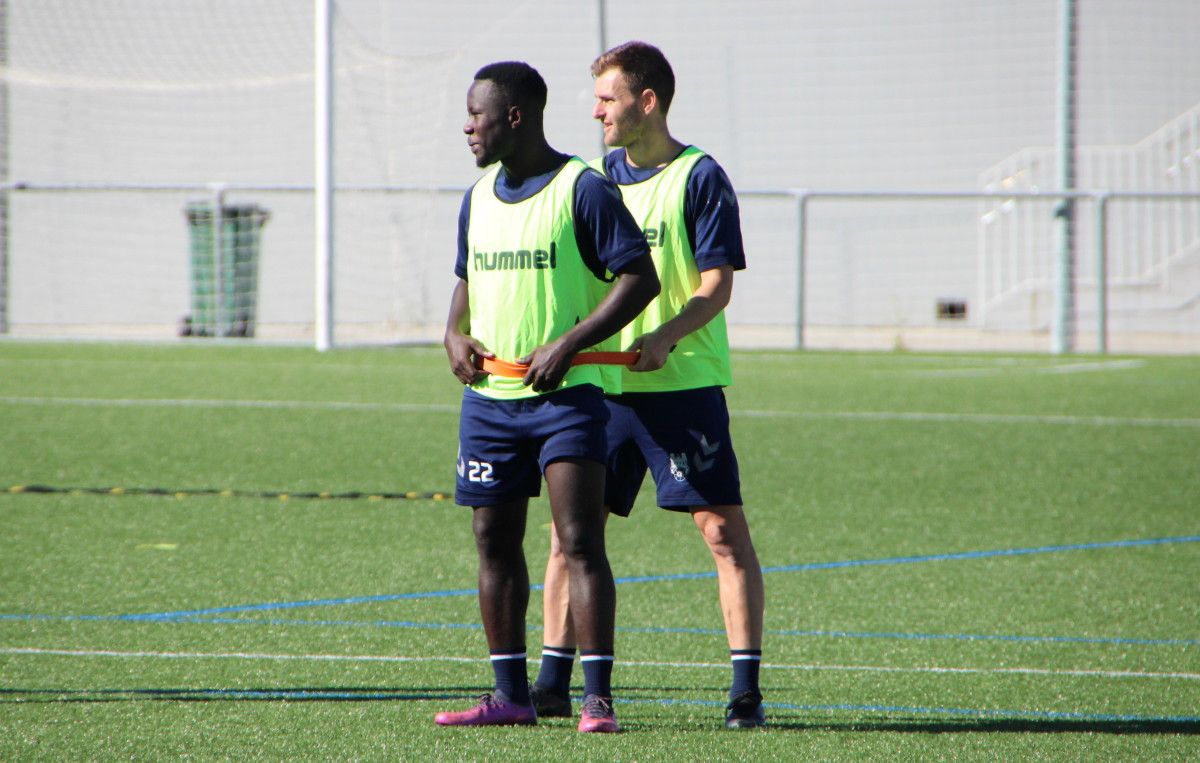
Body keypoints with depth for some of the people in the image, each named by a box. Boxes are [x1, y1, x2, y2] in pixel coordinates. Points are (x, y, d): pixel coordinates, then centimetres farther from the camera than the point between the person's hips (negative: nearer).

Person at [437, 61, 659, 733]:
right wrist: (456, 332, 4)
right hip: (489, 396, 7)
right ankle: (511, 695, 16)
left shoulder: (583, 190, -8)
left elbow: (640, 278, -11)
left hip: (566, 394, -7)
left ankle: (599, 697, -13)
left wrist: (569, 344, -19)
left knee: (580, 541, -12)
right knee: (494, 543, 8)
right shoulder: (478, 198, 14)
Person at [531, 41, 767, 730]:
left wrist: (667, 336, -27)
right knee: (569, 524, 4)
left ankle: (747, 688, -5)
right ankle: (553, 683, 9)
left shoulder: (699, 177, -5)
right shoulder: (601, 177, 12)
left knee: (724, 528, -7)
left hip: (685, 383, -6)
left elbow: (718, 284, -11)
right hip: (602, 383, 6)